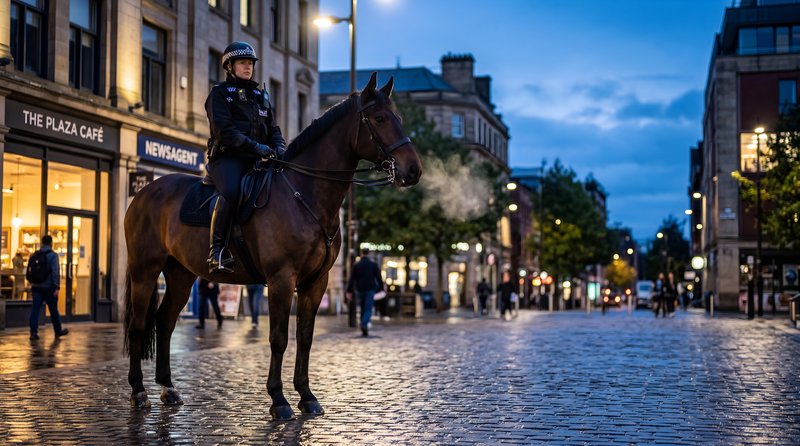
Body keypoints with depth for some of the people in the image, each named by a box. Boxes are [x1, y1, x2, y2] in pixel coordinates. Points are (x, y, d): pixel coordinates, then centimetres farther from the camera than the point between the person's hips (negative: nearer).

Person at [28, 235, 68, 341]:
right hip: (49, 287, -4)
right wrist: (57, 287, -17)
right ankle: (58, 331, 21)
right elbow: (55, 272, -16)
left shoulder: (34, 255, 8)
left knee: (35, 309, 1)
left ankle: (33, 332, -7)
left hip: (36, 287, 4)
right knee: (53, 309, 8)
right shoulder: (53, 255, -9)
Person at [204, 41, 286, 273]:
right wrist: (255, 146, -21)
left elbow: (273, 130, 22)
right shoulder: (219, 93, 6)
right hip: (227, 158, -6)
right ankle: (217, 250, -30)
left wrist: (279, 148, -2)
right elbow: (224, 131, -9)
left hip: (256, 161, 6)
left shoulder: (261, 96, 25)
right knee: (231, 191, -35)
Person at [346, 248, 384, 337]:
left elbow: (352, 279, -3)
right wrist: (382, 289, 7)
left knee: (363, 310, 13)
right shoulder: (373, 265, -1)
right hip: (370, 290, -2)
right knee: (368, 310, -3)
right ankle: (364, 324, -29)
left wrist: (349, 292, -1)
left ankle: (364, 330, 13)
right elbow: (379, 278, -2)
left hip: (359, 290, 2)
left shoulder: (356, 265, 0)